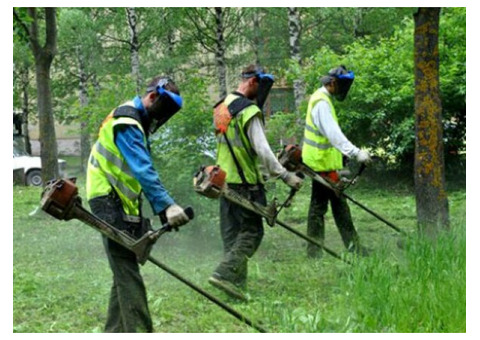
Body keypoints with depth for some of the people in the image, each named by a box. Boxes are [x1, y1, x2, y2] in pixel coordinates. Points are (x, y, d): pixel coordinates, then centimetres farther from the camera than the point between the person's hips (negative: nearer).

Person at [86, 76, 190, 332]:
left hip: (122, 203, 11)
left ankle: (114, 332, 21)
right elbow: (143, 170, -26)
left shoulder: (136, 122, 18)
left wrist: (160, 209, 12)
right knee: (128, 275, -13)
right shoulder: (126, 122, -15)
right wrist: (166, 205, -33)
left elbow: (143, 169, 19)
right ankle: (139, 333, -15)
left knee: (125, 273, 14)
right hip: (110, 203, -11)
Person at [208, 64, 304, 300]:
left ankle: (237, 283, 15)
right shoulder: (249, 111, -15)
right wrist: (285, 176, -15)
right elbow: (262, 150, -20)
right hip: (246, 182, -9)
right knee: (251, 230, -4)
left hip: (224, 179, 9)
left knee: (232, 232, 12)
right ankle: (226, 273, -15)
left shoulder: (221, 107, 13)